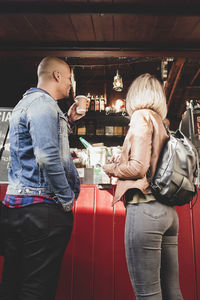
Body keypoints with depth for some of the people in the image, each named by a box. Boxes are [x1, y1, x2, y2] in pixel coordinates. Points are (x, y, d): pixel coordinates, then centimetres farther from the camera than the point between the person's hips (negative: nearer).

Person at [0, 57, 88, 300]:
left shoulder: (25, 102, 20)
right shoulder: (44, 103, -11)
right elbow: (48, 157, -24)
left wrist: (68, 120, 23)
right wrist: (68, 200, -15)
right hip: (42, 208, -10)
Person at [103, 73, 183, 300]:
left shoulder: (141, 116, -5)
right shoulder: (162, 123, 18)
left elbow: (138, 168, -15)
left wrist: (111, 168, 3)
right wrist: (120, 163, 22)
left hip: (145, 207, -9)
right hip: (168, 211, 9)